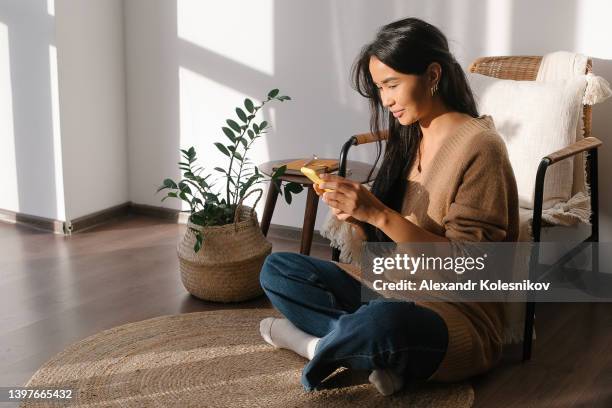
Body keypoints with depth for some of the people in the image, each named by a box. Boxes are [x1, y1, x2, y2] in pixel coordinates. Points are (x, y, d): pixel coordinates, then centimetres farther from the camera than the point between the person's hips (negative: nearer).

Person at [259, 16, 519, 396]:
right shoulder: (407, 138, 9)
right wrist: (355, 215, -12)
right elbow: (383, 243, 10)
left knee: (382, 322, -41)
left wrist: (378, 214, -25)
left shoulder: (479, 147, -15)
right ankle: (378, 351, -14)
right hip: (391, 290, 8)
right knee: (277, 268, -1)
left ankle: (317, 340, -9)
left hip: (458, 316, -8)